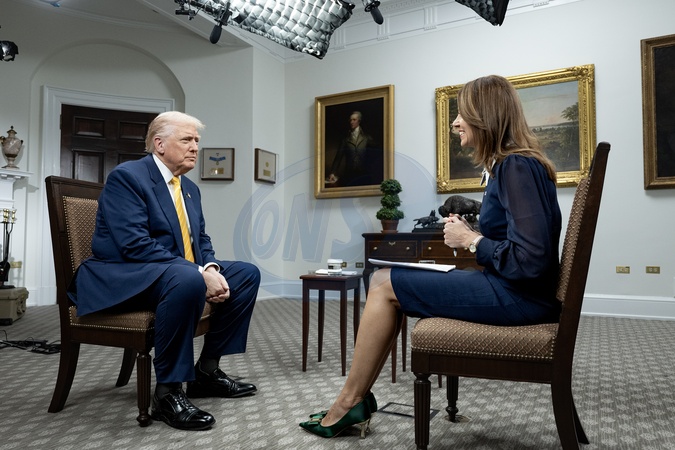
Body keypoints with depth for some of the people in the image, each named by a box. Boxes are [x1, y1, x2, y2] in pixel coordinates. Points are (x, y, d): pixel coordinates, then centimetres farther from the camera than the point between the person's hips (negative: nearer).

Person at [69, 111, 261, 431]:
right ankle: (167, 392, -22)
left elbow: (201, 240, 14)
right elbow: (134, 245, -24)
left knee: (247, 274, 1)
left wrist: (211, 269, -10)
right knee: (187, 279, -38)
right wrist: (199, 272, -28)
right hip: (122, 277, -9)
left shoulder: (190, 188, 13)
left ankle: (207, 370, 5)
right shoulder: (126, 176, -12)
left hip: (177, 272, 9)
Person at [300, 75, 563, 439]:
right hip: (510, 289, 10)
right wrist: (470, 234, 0)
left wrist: (470, 240, -13)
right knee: (385, 280, 7)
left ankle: (349, 402, 7)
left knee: (385, 285, -8)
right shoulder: (508, 164, 13)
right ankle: (356, 400, 9)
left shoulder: (516, 167, -18)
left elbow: (530, 261, -27)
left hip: (519, 295, -10)